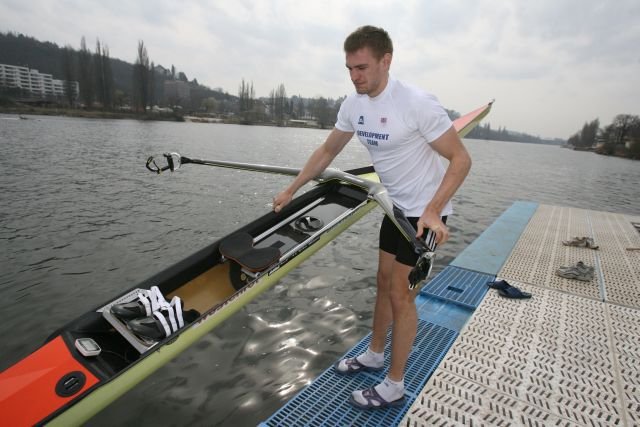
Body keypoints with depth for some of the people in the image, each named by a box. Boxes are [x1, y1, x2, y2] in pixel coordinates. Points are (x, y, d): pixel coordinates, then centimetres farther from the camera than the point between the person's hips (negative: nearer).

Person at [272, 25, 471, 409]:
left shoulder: (417, 103, -24)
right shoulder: (353, 105, -2)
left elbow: (461, 159, -20)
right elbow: (327, 153, 8)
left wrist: (432, 211, -30)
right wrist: (291, 191, 8)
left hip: (426, 211, -7)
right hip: (397, 206, 7)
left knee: (400, 294, -1)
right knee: (385, 283, 17)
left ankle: (394, 387, 18)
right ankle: (375, 356, 38)